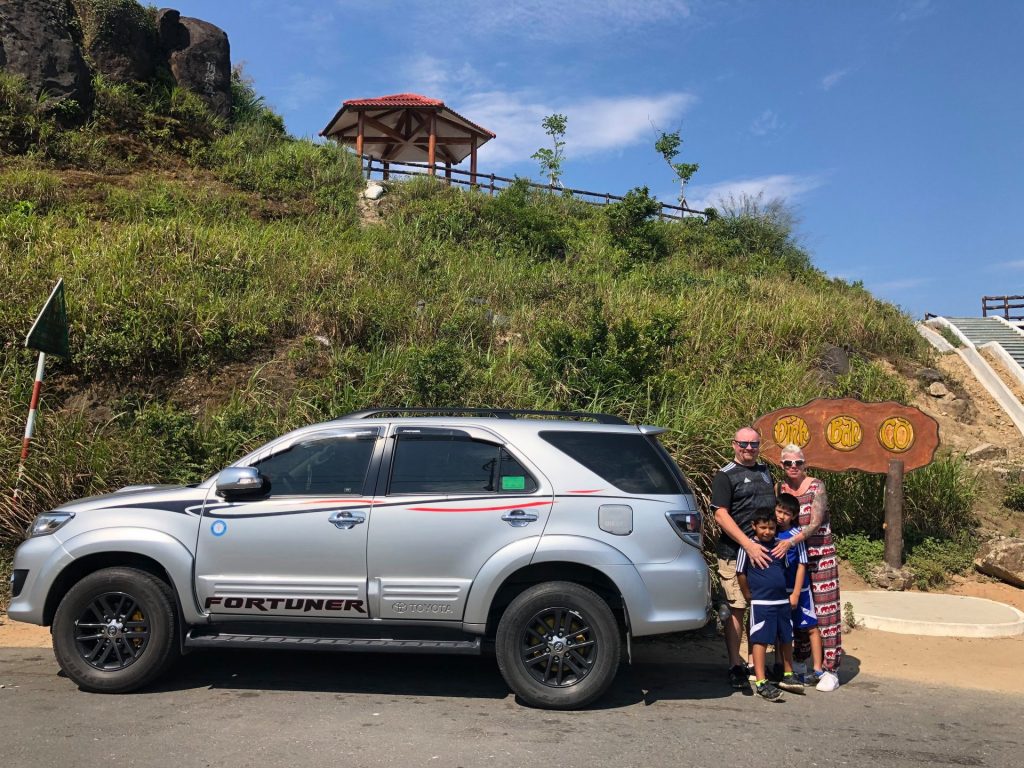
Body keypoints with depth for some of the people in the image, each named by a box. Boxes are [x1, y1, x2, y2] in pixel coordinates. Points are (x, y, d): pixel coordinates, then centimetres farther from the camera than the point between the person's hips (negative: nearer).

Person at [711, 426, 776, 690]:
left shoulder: (765, 471, 17)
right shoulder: (725, 476, -3)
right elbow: (721, 515, -12)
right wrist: (748, 545, -21)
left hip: (766, 551, 6)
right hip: (735, 553, -6)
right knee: (736, 609, -3)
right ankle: (735, 666, 5)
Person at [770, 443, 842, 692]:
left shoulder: (816, 487, -9)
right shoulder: (779, 488, 4)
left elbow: (815, 523, -17)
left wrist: (791, 542, -28)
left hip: (821, 554, -4)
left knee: (825, 609, -4)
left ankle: (830, 669, 2)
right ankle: (800, 661, 23)